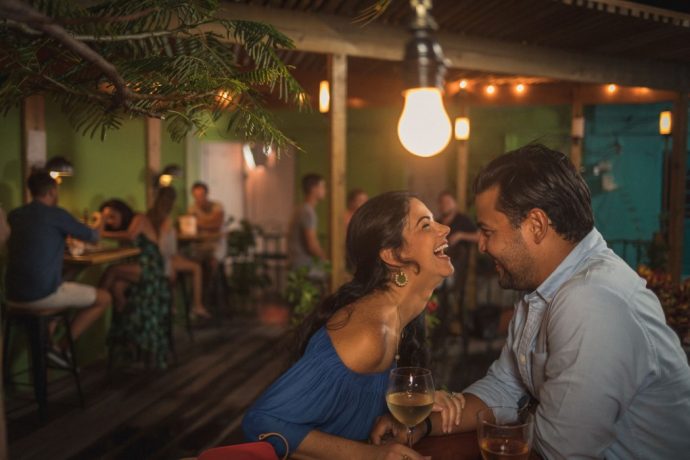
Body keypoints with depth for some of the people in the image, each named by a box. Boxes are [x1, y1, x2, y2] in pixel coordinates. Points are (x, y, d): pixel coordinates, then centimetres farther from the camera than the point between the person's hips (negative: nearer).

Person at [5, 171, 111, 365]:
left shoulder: (15, 215, 12)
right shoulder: (56, 214, -7)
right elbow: (93, 237, 5)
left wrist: (63, 234, 42)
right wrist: (97, 226, 28)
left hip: (15, 294, 8)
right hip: (42, 294, -7)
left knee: (66, 286, 37)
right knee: (104, 299, 8)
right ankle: (61, 347, 3)